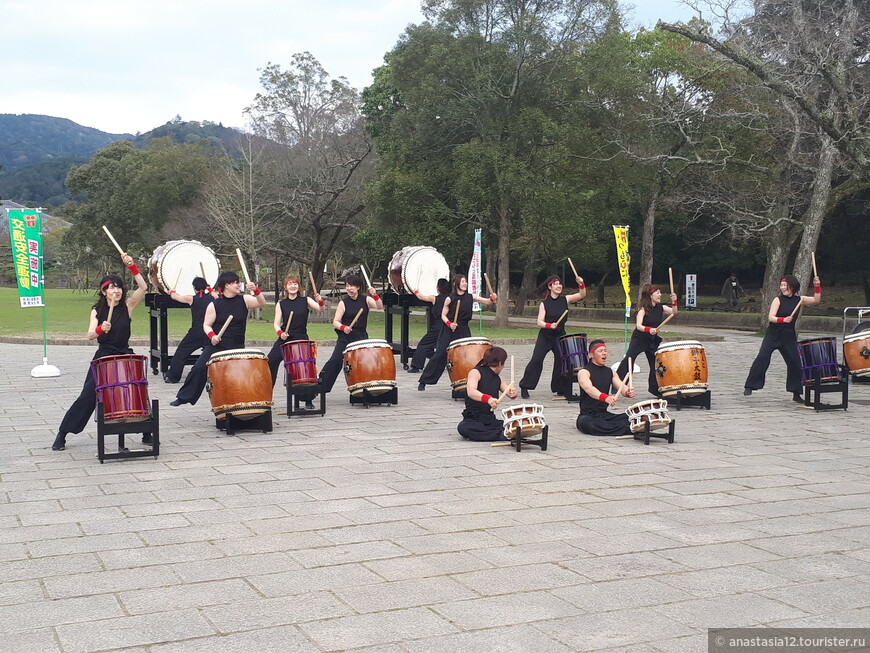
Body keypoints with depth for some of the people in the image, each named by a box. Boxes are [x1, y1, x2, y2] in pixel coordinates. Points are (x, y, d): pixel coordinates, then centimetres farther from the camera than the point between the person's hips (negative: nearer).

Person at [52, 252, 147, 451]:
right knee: (87, 398, 0)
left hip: (124, 356, 0)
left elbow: (143, 287, -16)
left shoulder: (128, 306, -1)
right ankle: (62, 434, 11)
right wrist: (100, 329, -32)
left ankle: (147, 433, 9)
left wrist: (132, 267, -26)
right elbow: (90, 335, -11)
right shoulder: (97, 311, 1)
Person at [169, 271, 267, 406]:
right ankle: (183, 397, 3)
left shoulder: (244, 300, 0)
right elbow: (206, 325, 1)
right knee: (199, 368, -10)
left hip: (237, 348, 1)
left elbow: (262, 303, -13)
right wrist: (212, 335, -19)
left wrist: (255, 290, -31)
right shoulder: (215, 305, -3)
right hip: (216, 346, -1)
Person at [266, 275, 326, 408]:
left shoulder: (306, 301, 3)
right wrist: (280, 332, -19)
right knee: (270, 362, -11)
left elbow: (321, 309, -8)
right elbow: (277, 323, 2)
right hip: (284, 339, 1)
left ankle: (308, 400, 10)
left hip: (301, 339, -1)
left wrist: (320, 302, -30)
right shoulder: (281, 304, 5)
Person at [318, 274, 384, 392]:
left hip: (361, 337, 2)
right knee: (335, 360, -13)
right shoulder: (343, 303, 0)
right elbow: (335, 322, -2)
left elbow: (380, 306, -14)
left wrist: (375, 296, -32)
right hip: (345, 337, -2)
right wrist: (343, 327, -22)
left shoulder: (366, 300, 3)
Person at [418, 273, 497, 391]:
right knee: (440, 355, -5)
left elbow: (487, 302, -5)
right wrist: (449, 324, -18)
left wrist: (493, 299, -26)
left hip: (463, 331, 2)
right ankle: (423, 381, 2)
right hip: (448, 331, -2)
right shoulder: (450, 299, -4)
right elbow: (443, 315, 1)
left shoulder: (471, 297, 1)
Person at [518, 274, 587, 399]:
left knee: (561, 361, 0)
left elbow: (582, 295, -8)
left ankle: (560, 389, 15)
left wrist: (581, 284, -26)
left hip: (560, 337, 2)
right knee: (536, 360, -8)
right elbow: (539, 322, -10)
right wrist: (549, 325, -29)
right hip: (545, 337, -2)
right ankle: (524, 387, -1)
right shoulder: (544, 304, -5)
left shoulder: (565, 300, 1)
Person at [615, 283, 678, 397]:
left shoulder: (661, 308, 3)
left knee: (655, 362, 8)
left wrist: (674, 302, -23)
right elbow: (638, 326, -24)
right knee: (629, 359, -17)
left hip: (653, 340, 6)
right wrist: (649, 329, -42)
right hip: (639, 339, -6)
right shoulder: (643, 308, -14)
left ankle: (655, 388, 24)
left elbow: (674, 312, -7)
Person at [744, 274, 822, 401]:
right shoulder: (778, 300, -5)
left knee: (795, 363, 3)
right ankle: (749, 386, -9)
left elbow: (816, 300, 2)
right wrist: (783, 320, -30)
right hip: (773, 335, -3)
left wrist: (817, 286, -11)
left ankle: (796, 394, 14)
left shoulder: (799, 300, 6)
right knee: (762, 358, -14)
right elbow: (771, 317, -14)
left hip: (789, 337, 3)